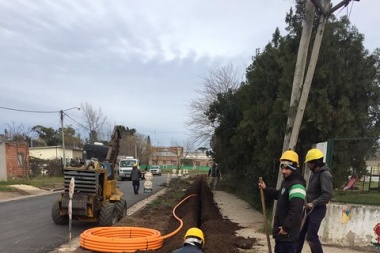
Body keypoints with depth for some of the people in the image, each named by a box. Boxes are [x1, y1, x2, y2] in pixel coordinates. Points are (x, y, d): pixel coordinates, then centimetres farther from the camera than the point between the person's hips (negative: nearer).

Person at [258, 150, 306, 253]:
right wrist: (266, 189, 28)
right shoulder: (286, 182, 13)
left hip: (288, 232, -11)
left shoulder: (296, 185, -23)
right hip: (281, 229, 11)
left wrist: (286, 227, -27)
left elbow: (295, 211, -30)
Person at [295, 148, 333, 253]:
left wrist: (313, 203, -25)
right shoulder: (314, 173, 10)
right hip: (310, 208, 9)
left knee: (311, 237, -8)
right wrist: (308, 202, 10)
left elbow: (328, 195, -26)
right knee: (300, 233, 14)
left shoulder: (325, 175, -19)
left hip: (317, 209, -9)